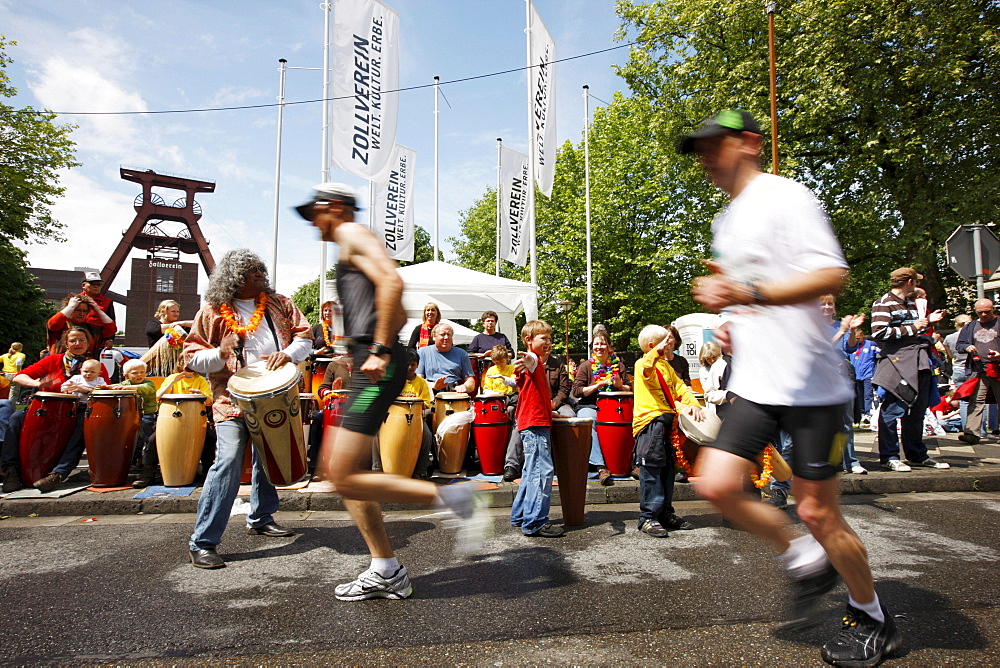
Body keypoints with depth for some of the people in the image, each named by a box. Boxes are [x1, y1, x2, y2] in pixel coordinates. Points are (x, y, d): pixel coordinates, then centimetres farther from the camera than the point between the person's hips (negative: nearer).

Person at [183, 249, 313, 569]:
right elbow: (192, 357, 0)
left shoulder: (279, 304, 7)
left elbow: (304, 336, 6)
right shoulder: (213, 312, -2)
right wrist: (221, 353, -20)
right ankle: (202, 542, -9)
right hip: (234, 399, -4)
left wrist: (288, 354, -15)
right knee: (228, 463, -18)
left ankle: (261, 517, 38)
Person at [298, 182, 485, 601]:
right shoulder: (354, 248, 29)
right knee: (340, 472, 11)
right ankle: (386, 572, 16)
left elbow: (392, 280, -21)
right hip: (371, 367, 11)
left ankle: (451, 496, -6)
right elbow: (400, 314, 32)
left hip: (376, 370, -11)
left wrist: (379, 350, -22)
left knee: (344, 478, -13)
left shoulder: (351, 234, -1)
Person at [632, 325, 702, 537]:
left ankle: (666, 514, 23)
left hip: (667, 422, 9)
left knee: (667, 469, 13)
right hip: (649, 422, -9)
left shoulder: (666, 366, 21)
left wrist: (693, 404, -2)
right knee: (651, 470, -8)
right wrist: (658, 351, -48)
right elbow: (647, 368, -31)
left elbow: (680, 388, 16)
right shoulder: (642, 364, -5)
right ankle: (648, 517, -2)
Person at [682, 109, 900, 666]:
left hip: (810, 385, -7)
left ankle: (874, 620, 28)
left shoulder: (785, 196, -9)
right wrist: (732, 321, 11)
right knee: (716, 484, -4)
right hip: (755, 384, 8)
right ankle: (808, 563, 20)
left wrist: (747, 294, -33)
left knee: (818, 511, 1)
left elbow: (832, 275, -22)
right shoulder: (726, 221, 17)